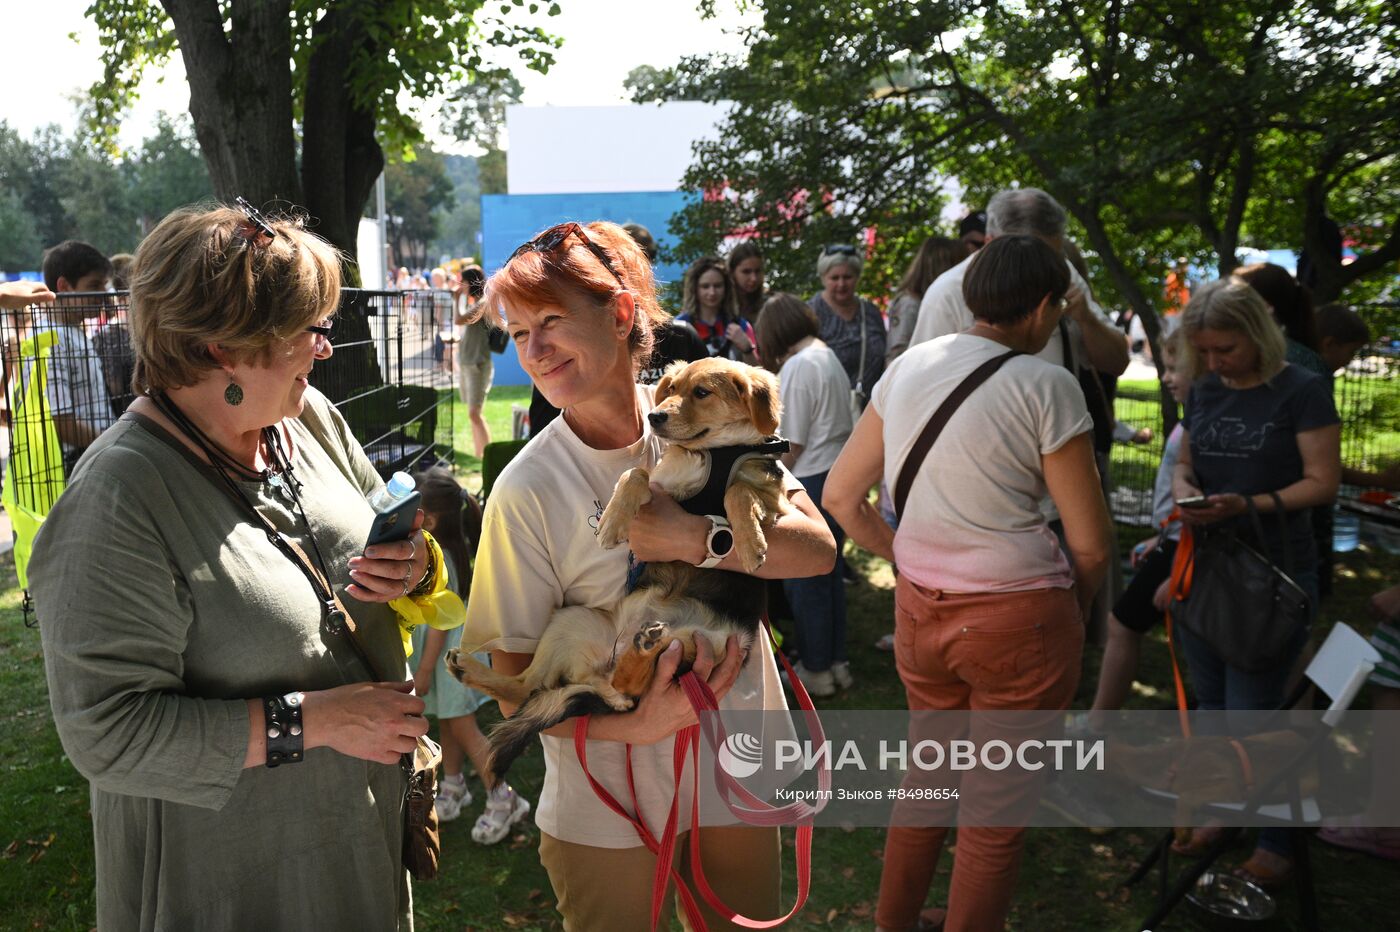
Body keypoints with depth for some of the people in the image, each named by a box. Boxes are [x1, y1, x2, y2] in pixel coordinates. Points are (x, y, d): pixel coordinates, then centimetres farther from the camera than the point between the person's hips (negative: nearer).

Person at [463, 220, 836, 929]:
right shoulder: (528, 490, -16)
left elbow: (817, 549, -13)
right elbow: (515, 689, -13)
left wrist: (695, 539, -26)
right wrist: (639, 727, -26)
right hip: (611, 803, -3)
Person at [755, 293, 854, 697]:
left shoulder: (796, 366, -15)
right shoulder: (829, 357, 11)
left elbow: (791, 445, -16)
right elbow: (835, 425, 10)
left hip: (812, 482, -9)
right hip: (840, 475, 9)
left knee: (804, 582, 4)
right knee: (829, 575, 19)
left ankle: (816, 670, 16)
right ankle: (837, 661, 30)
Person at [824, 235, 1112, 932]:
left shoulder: (906, 369, 4)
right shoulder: (1045, 385, -12)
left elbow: (840, 497, 9)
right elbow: (1091, 544, -8)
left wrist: (911, 564, 14)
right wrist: (1070, 614, 10)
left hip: (919, 612, 6)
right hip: (1018, 619, -6)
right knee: (994, 811, 11)